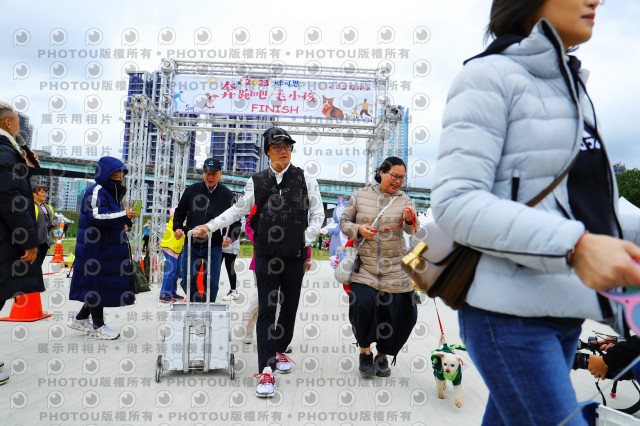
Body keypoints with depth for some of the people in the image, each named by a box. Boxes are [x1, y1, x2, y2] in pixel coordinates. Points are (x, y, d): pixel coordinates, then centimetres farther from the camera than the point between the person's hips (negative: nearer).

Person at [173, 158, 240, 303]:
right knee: (188, 281, 3)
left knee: (211, 283, 2)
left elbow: (235, 220, 3)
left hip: (214, 247, -1)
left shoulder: (227, 195, -1)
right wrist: (177, 227, -5)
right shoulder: (191, 190, 2)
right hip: (191, 244, 2)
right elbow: (180, 212, 13)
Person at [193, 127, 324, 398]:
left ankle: (280, 350, 35)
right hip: (267, 255, -1)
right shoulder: (257, 181, 5)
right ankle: (267, 369, -2)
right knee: (267, 309, -5)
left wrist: (307, 238, -2)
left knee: (290, 307, 12)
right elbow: (238, 210, 14)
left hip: (296, 256, 1)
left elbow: (317, 213, 9)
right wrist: (211, 226, 8)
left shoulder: (305, 179, 4)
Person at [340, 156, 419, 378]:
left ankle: (382, 355, 27)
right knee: (362, 304, -18)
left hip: (394, 269, 2)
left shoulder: (404, 200, 6)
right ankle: (365, 352, 10)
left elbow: (411, 229, -8)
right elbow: (344, 222, 8)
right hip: (364, 266, -1)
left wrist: (410, 220, -30)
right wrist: (358, 230, -12)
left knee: (400, 313, 1)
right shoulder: (360, 195, 5)